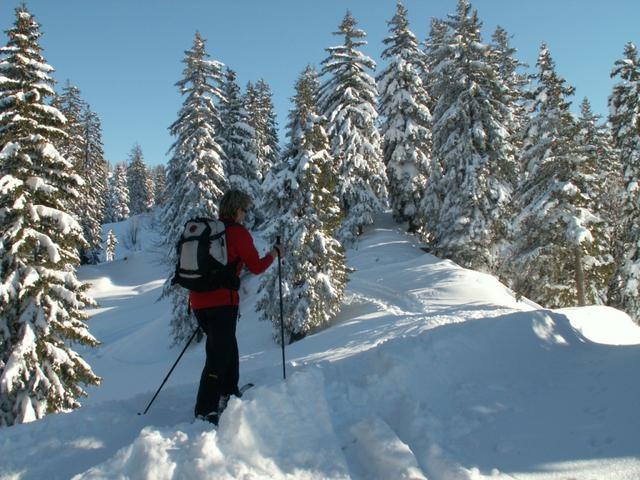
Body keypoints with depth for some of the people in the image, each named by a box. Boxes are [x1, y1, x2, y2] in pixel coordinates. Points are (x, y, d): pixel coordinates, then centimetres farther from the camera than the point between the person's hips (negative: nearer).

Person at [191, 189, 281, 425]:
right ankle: (204, 412, -6)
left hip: (198, 301, 8)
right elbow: (256, 267, -2)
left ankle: (228, 395, 36)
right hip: (222, 301, -8)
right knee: (219, 355, -3)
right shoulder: (238, 232, -7)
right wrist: (274, 253, 14)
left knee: (227, 346, 24)